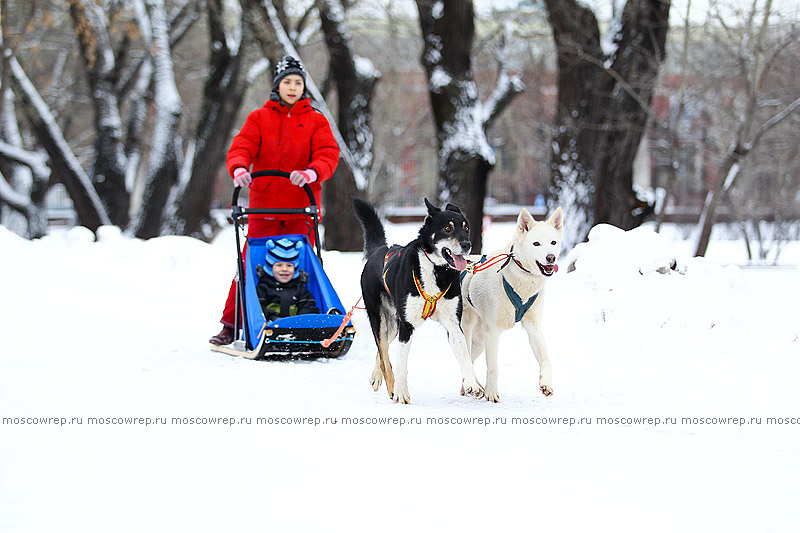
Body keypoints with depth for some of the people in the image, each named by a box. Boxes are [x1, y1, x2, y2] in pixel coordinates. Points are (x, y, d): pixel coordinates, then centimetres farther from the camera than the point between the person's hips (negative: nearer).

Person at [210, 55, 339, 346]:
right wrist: (239, 169, -26)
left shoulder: (316, 121, 9)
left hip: (302, 208, 0)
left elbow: (328, 155, -4)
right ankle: (231, 325, 4)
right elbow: (241, 147, -2)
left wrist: (310, 173, -26)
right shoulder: (259, 118, 10)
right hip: (264, 207, 0)